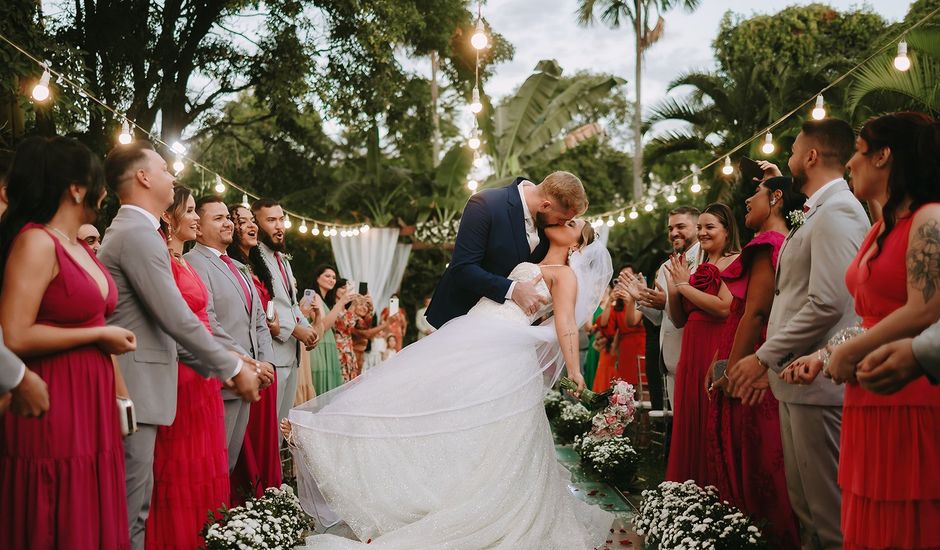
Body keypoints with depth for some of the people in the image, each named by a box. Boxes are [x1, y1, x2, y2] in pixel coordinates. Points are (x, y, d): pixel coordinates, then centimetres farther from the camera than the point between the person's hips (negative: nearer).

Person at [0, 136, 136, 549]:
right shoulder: (36, 241, -13)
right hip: (54, 409, -8)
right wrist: (101, 335, -14)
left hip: (93, 402, 8)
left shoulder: (79, 247, 13)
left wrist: (118, 388, 10)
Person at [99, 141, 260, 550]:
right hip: (132, 391, -10)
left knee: (135, 505, 14)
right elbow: (177, 320, -18)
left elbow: (162, 322, 19)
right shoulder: (138, 233, -14)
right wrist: (232, 367, -7)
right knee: (130, 509, -3)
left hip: (133, 389, 10)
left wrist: (218, 365, 16)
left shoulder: (129, 230, 18)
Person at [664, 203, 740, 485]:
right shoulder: (700, 269, 19)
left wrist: (685, 285, -10)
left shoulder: (735, 262, -4)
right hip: (692, 353, 8)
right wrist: (673, 289, 1)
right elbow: (679, 320, 18)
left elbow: (725, 307, -19)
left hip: (719, 352, -7)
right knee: (691, 424, 8)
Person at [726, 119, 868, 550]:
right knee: (804, 503, 16)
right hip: (798, 379, 10)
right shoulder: (815, 213, 17)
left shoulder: (836, 211, -13)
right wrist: (772, 363, 18)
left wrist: (763, 357, -15)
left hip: (817, 383, -10)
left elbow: (827, 303, -21)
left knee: (829, 508, -2)